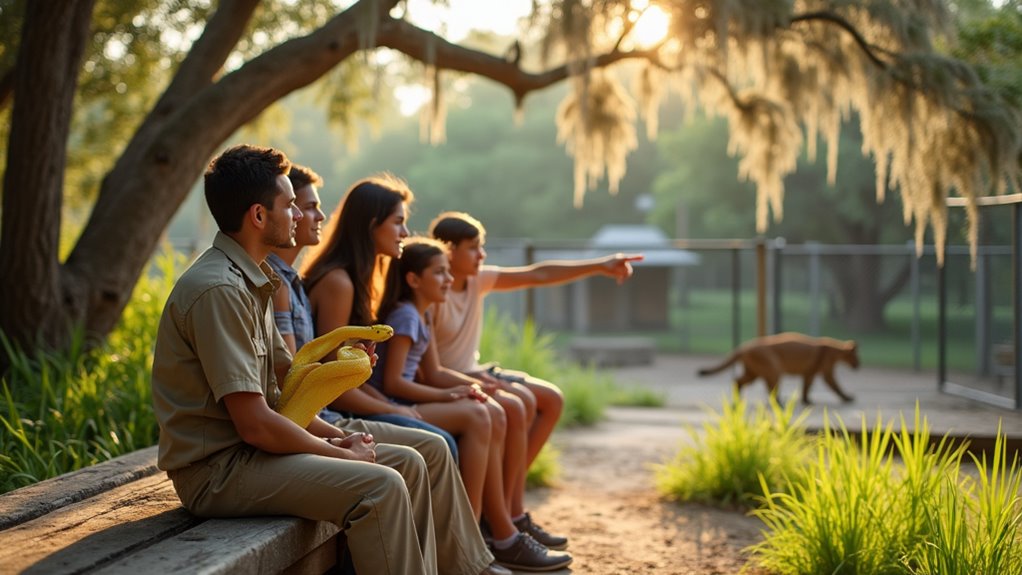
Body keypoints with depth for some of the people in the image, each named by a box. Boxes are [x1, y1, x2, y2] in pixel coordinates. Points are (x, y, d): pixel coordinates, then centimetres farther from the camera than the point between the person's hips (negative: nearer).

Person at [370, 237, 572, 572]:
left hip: (405, 403, 10)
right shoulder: (405, 315, -12)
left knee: (492, 412, -2)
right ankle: (504, 540, -15)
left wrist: (469, 385, -1)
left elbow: (433, 373, 17)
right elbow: (392, 382, -19)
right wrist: (446, 395, -18)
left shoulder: (420, 315, 17)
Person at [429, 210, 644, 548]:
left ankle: (506, 491, 2)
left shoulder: (477, 280, 1)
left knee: (551, 400, 5)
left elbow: (538, 275, 1)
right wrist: (471, 381, -33)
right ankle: (511, 515, -18)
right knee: (522, 401, -26)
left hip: (472, 373, 10)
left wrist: (599, 266, -2)